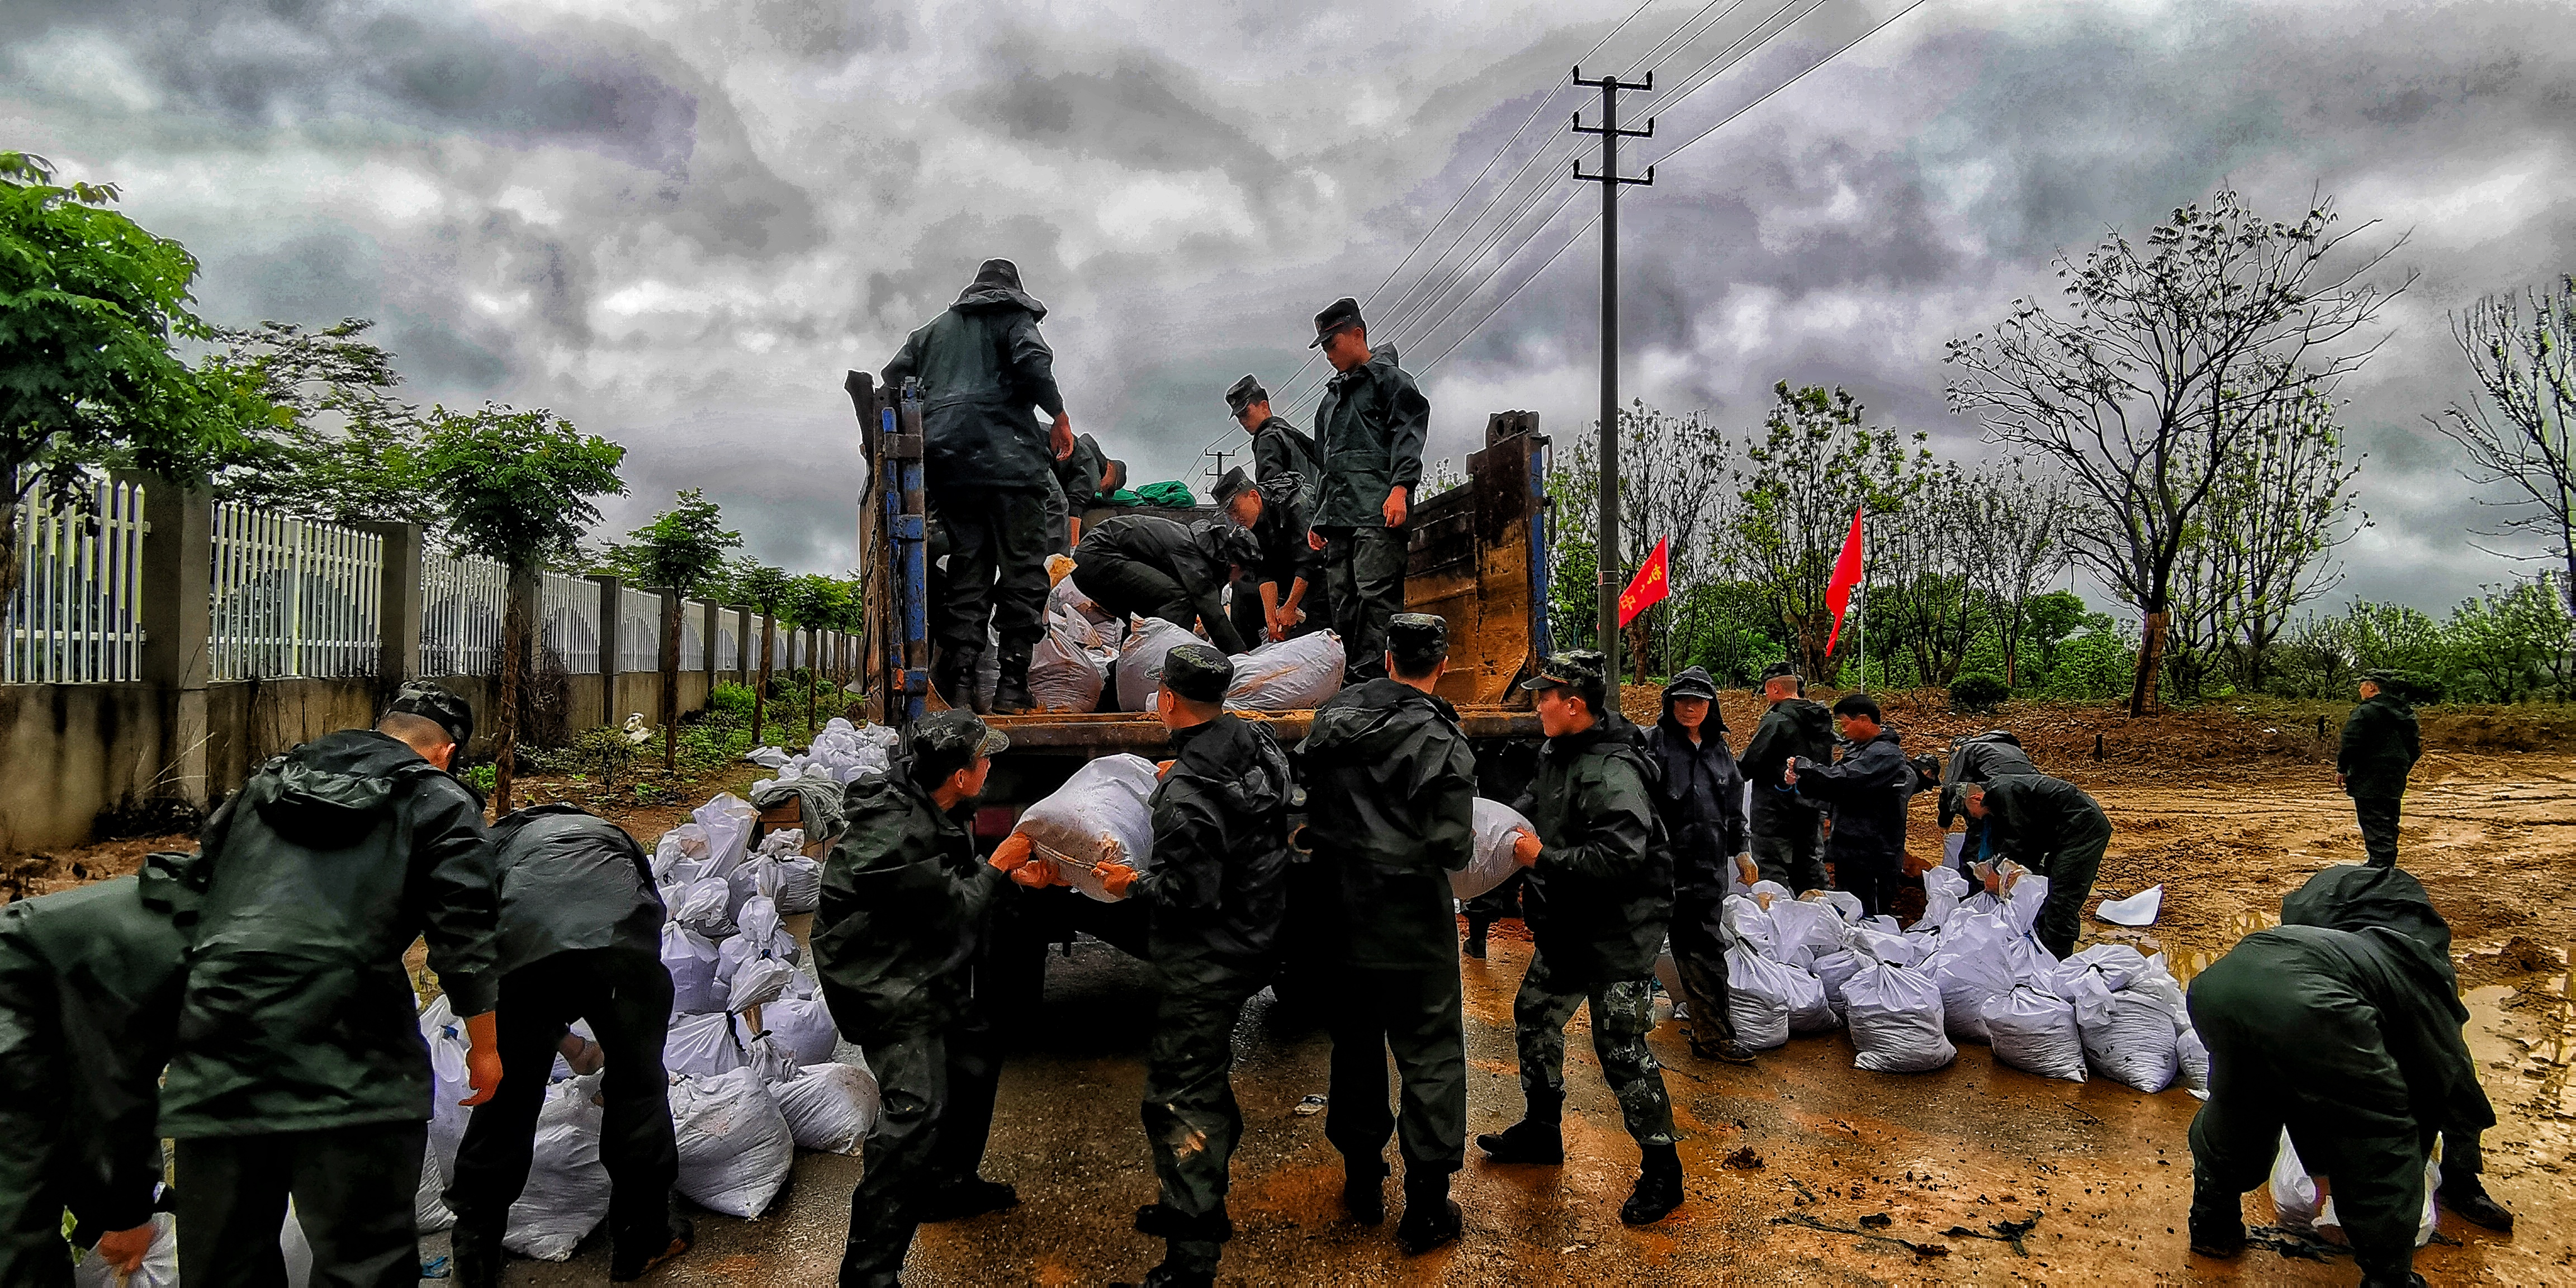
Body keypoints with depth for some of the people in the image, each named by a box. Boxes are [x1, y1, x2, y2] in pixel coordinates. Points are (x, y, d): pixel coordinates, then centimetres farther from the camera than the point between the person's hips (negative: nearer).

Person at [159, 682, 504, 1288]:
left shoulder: (268, 780, 23)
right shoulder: (439, 801, 6)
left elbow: (197, 883, 27)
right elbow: (465, 937, -1)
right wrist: (485, 1045, 9)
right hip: (346, 1055, -5)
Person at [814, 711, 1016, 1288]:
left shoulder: (929, 806, -1)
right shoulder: (895, 833, -32)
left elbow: (959, 877, 15)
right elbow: (955, 910, -22)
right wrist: (1000, 866, -10)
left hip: (924, 968, 10)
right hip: (884, 980, -10)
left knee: (975, 1057, 22)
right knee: (917, 1104, -19)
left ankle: (949, 1187, 42)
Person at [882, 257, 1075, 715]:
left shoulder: (932, 329, 27)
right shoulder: (1012, 318, 11)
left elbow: (893, 381, 19)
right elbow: (1033, 363, -9)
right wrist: (1060, 415, -1)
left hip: (946, 462, 5)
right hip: (1006, 456, -5)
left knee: (967, 565, 8)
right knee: (1022, 566, -4)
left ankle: (958, 680, -3)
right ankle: (1012, 684, -11)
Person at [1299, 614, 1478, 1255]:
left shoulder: (1332, 717, 0)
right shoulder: (1441, 742, -17)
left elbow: (1307, 809, 7)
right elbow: (1453, 847, -18)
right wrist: (1458, 843, 3)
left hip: (1343, 913, 5)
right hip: (1413, 921, -5)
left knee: (1356, 1045, 19)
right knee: (1431, 1056, 7)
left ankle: (1362, 1182, 32)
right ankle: (1427, 1206, 11)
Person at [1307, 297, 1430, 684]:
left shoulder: (1389, 378, 5)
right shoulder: (1333, 394, 28)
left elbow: (1408, 435, -8)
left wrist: (1399, 488, -22)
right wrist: (1318, 517, 24)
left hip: (1378, 511, -8)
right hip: (1339, 514, 8)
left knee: (1376, 594, -14)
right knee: (1342, 600, 3)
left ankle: (1372, 678, -18)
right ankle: (1348, 681, 5)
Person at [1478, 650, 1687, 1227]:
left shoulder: (1612, 773, -25)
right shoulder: (1558, 753, 6)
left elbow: (1620, 855, -34)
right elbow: (1533, 804, 23)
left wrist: (1544, 858, -26)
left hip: (1619, 935, -10)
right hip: (1567, 928, 10)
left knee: (1621, 1049, -4)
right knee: (1534, 1017, 20)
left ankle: (1662, 1169, 12)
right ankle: (1541, 1129, 39)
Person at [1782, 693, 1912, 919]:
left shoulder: (1885, 754, -13)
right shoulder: (1862, 750, 18)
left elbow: (1842, 780, -26)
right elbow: (1834, 797, 18)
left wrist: (1803, 765, -11)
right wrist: (1799, 780, 0)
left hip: (1872, 860, -10)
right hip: (1851, 856, 10)